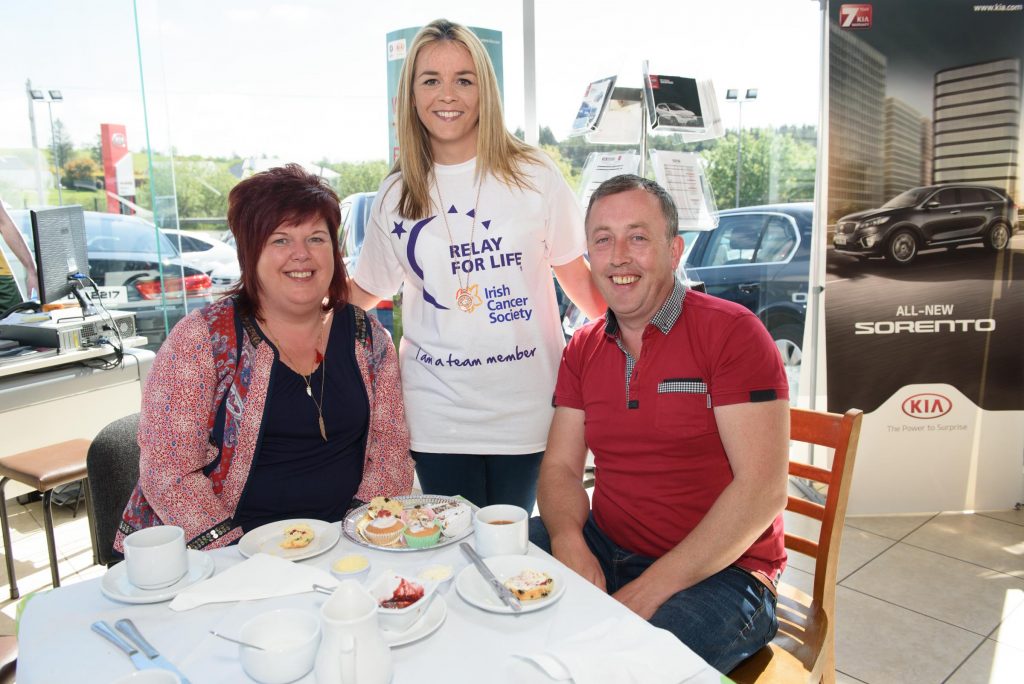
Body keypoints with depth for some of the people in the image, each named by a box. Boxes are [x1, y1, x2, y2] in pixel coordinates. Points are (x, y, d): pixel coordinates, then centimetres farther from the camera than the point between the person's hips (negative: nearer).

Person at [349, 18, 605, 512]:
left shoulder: (533, 175, -1)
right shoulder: (395, 196, 5)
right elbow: (367, 293, 14)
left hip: (526, 409, -1)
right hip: (438, 412, 1)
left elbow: (576, 274, 4)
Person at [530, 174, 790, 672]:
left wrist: (652, 588, -22)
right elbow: (561, 467, 5)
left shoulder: (732, 332, -12)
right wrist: (568, 541, -17)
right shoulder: (582, 349, 7)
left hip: (718, 571, -5)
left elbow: (763, 488, -19)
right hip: (603, 550, 6)